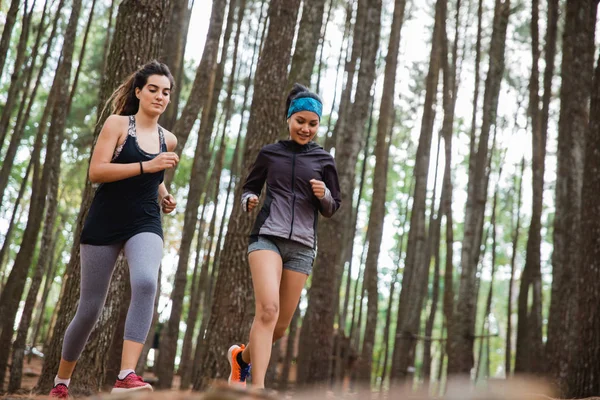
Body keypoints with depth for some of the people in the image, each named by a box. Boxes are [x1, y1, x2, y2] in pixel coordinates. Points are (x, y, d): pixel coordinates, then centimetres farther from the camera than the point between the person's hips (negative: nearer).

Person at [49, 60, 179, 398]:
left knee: (146, 283, -30)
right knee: (90, 309, 4)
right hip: (105, 224, -3)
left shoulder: (168, 140, 12)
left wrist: (163, 195, 10)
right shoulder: (118, 124, -3)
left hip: (145, 224, 3)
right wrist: (147, 166, -21)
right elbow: (96, 172, -15)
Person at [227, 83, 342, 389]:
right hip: (267, 236, -2)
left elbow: (331, 210, 13)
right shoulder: (269, 153, 8)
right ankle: (257, 388, -23)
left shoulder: (323, 160, 10)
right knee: (268, 309, -25)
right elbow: (249, 187, 19)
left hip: (301, 245, 2)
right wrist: (248, 200, -4)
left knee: (280, 326, 6)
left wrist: (324, 195, -9)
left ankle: (242, 356, 36)